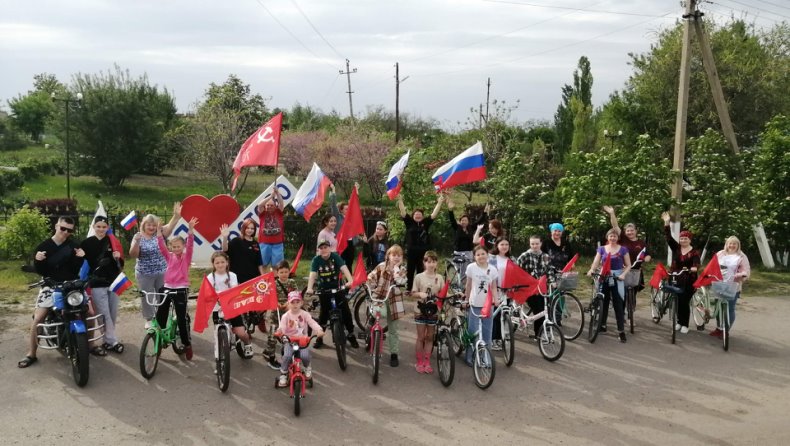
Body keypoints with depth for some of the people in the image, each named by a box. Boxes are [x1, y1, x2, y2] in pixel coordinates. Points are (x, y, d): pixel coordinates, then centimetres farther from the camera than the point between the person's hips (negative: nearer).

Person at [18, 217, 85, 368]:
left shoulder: (74, 246, 1)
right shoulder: (43, 246, 0)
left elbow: (77, 269, -1)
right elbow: (39, 271, 0)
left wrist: (80, 258, -19)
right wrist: (38, 260, -20)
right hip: (51, 286, 0)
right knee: (37, 319, -9)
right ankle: (31, 354, 4)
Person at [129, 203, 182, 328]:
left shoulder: (160, 234, -2)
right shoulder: (138, 236, -4)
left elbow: (170, 226, -21)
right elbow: (133, 255, -10)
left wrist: (176, 216, -39)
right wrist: (137, 242, -26)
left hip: (162, 272, 1)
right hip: (144, 274, -1)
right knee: (146, 297, 8)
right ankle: (149, 319, 23)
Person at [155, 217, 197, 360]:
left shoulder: (186, 256, -1)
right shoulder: (169, 256, 8)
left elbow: (190, 244, -17)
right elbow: (161, 246, -4)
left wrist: (191, 229, -31)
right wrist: (159, 232, -18)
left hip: (181, 289, -4)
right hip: (167, 288, 4)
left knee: (181, 318, 0)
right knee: (160, 316, 5)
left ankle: (187, 345, 13)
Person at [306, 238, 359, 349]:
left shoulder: (335, 256, -16)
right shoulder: (316, 260, -13)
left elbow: (344, 269, -29)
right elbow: (312, 274, -23)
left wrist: (351, 281, -46)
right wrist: (309, 288, -40)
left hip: (337, 288, 0)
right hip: (323, 290, 0)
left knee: (345, 310, -5)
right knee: (324, 312, 1)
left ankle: (351, 335, 9)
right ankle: (320, 337, 16)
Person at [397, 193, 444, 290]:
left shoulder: (426, 223, 4)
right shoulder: (409, 222, 2)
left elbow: (434, 214, 0)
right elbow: (403, 212, -5)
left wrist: (439, 202, -7)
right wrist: (400, 200, -15)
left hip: (423, 252, 1)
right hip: (411, 251, -1)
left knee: (421, 272, 8)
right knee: (410, 271, 7)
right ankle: (408, 289, 16)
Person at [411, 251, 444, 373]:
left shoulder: (439, 277, 2)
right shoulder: (419, 277, -5)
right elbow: (413, 293, -4)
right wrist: (420, 294, -23)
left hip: (434, 311, 2)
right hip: (421, 310, -2)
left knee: (429, 337, 10)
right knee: (421, 337, 5)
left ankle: (427, 362, 19)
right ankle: (419, 362, 15)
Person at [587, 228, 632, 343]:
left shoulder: (623, 249, 3)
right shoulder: (602, 249, 7)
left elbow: (628, 265, 3)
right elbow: (596, 262, -2)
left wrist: (623, 274, -15)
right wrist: (591, 270, -22)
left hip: (617, 278, -2)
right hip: (604, 277, 2)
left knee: (618, 304, -5)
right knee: (603, 302, 10)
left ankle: (621, 330, -5)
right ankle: (602, 325, 26)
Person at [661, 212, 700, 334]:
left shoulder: (694, 252, -5)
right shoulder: (676, 247, 2)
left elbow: (696, 263, -19)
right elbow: (669, 237, -9)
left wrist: (694, 268, -44)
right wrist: (667, 223, -20)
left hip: (689, 280, -3)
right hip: (676, 278, 3)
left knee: (685, 301, -2)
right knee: (677, 301, 7)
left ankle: (685, 324, 8)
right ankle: (679, 321, 22)